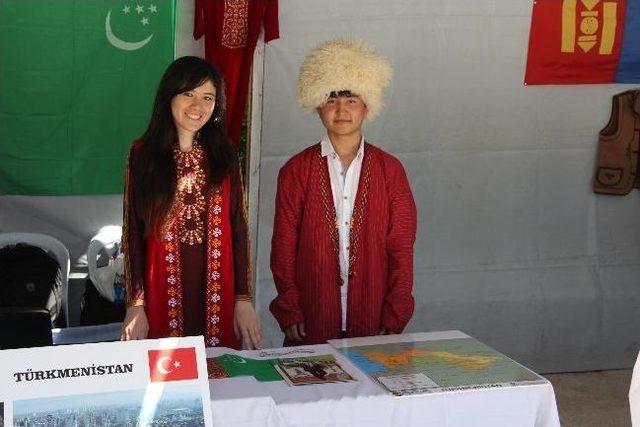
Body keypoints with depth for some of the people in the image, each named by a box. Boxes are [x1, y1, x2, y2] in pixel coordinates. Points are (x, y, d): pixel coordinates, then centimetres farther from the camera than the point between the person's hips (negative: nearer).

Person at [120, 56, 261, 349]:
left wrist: (243, 299, -1)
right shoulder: (143, 154, 0)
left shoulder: (223, 155, 6)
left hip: (217, 289, 2)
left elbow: (238, 229, 4)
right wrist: (135, 304, -6)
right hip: (162, 289, -1)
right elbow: (132, 231, 0)